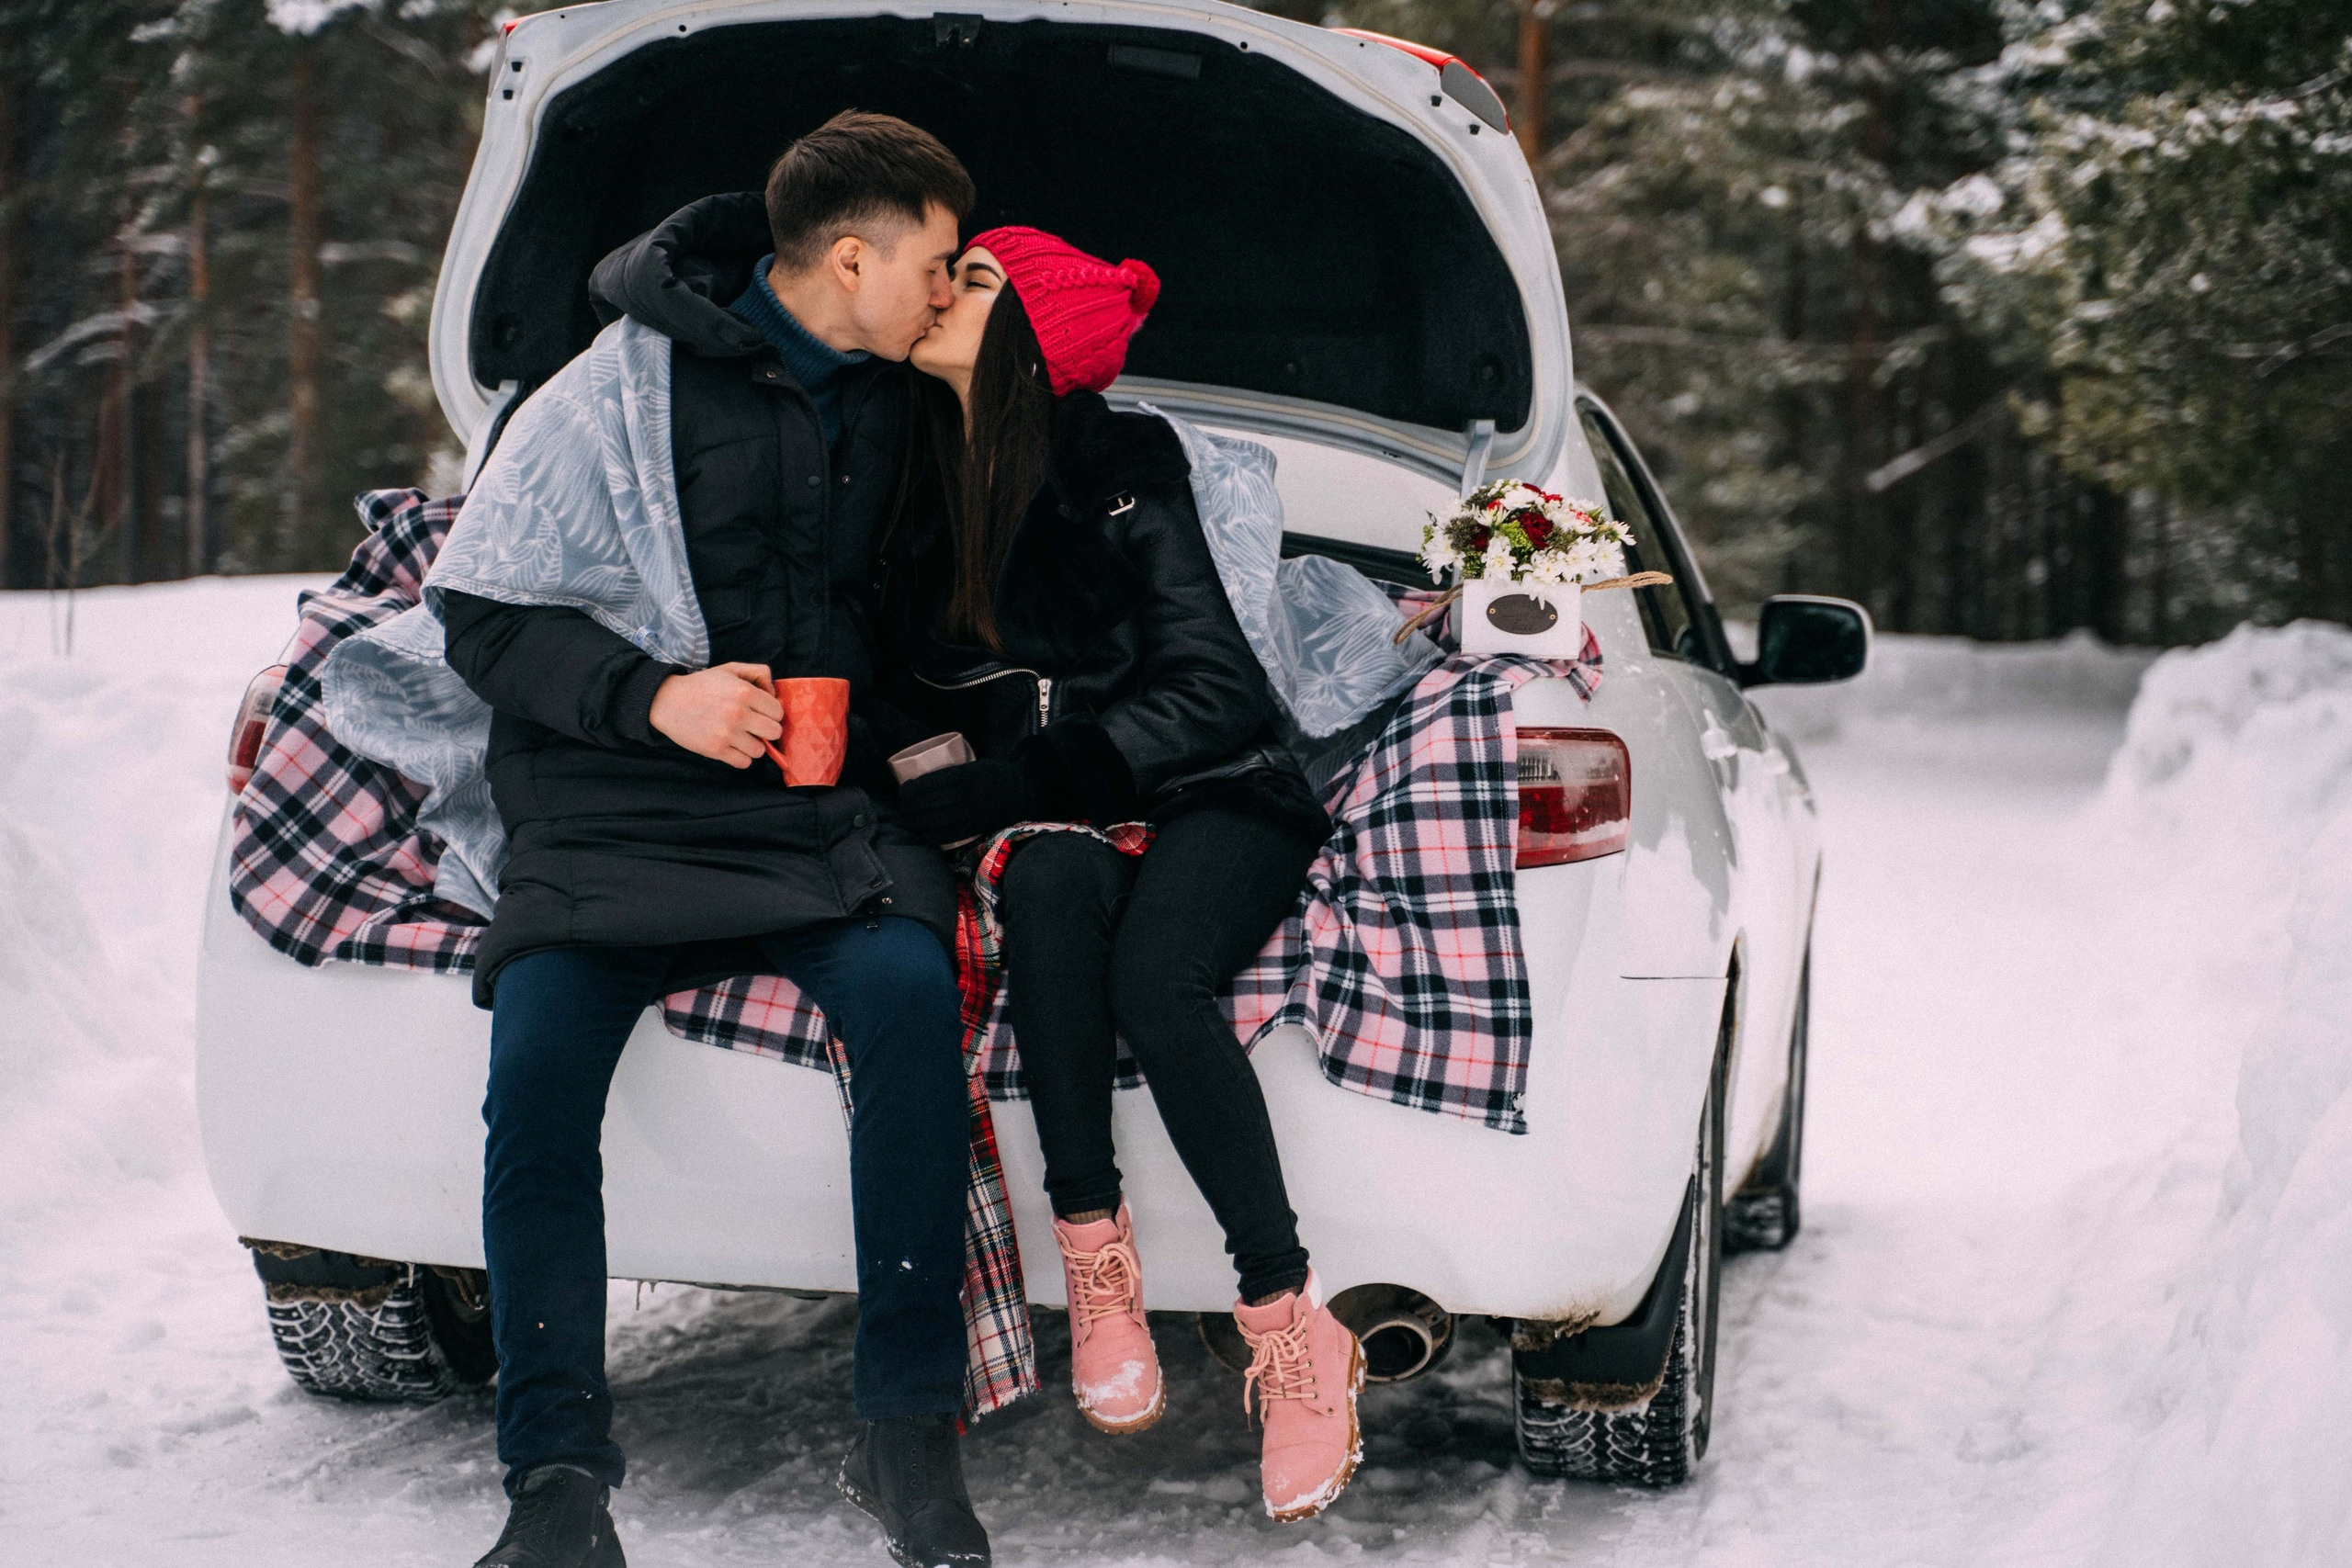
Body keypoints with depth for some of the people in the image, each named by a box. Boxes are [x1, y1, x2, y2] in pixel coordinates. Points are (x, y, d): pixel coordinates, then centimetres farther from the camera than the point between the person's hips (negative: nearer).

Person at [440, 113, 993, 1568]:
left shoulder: (892, 397, 13)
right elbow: (483, 610, -3)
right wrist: (650, 694, -17)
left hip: (823, 806, 2)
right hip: (617, 810, -2)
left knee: (910, 984, -28)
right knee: (540, 1050, -27)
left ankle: (910, 1436, -20)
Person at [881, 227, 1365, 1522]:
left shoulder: (1121, 475, -11)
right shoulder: (920, 477, 4)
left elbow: (1213, 695, -16)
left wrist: (997, 787, -21)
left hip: (1212, 800, -3)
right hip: (1047, 818, 3)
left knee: (1152, 974, -35)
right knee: (1052, 882, -35)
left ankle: (1291, 1327, -27)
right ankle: (1095, 1268, -31)